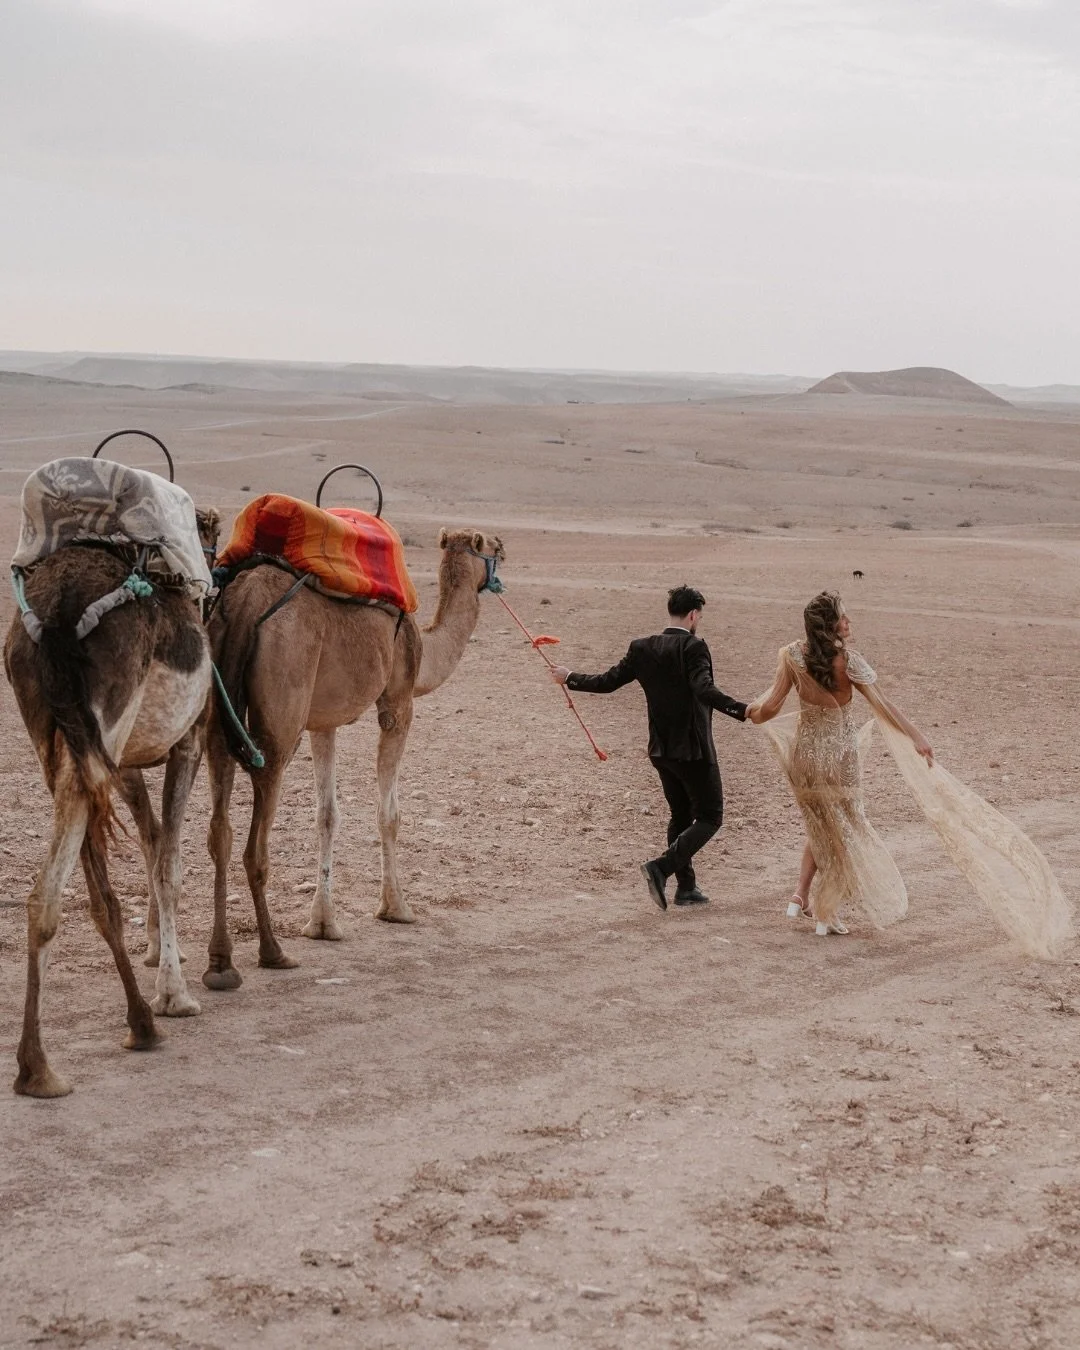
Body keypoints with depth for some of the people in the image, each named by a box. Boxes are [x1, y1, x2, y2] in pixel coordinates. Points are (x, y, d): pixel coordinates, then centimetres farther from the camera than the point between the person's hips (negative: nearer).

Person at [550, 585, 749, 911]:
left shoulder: (642, 648, 2)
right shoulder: (693, 647, -16)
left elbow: (608, 682, 4)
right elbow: (704, 690, -30)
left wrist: (569, 678, 19)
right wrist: (743, 711, -37)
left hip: (660, 749, 7)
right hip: (693, 749, -7)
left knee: (681, 816, 21)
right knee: (710, 817, 3)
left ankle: (685, 887, 23)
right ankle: (661, 867, -13)